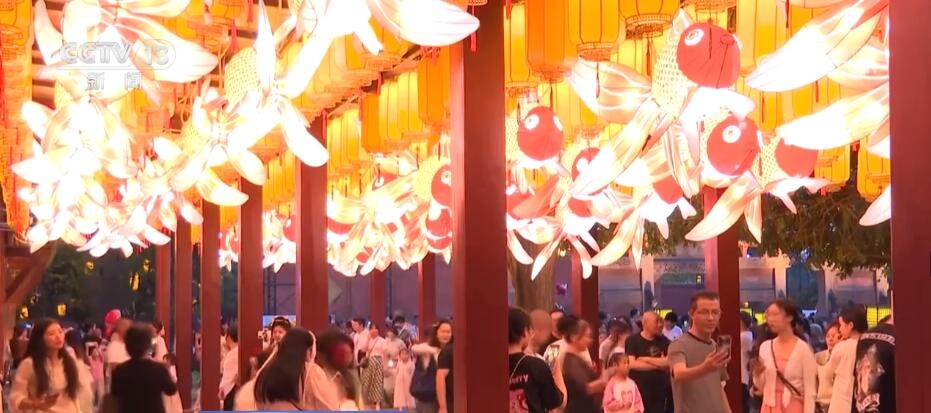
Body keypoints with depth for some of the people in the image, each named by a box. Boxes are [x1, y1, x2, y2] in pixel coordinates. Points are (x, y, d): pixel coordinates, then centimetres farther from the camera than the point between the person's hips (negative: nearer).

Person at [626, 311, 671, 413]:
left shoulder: (664, 341, 6)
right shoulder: (633, 341, -2)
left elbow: (670, 362, -8)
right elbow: (631, 364, -15)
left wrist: (646, 359, -12)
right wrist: (659, 364, -11)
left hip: (659, 393, 3)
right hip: (638, 393, -3)